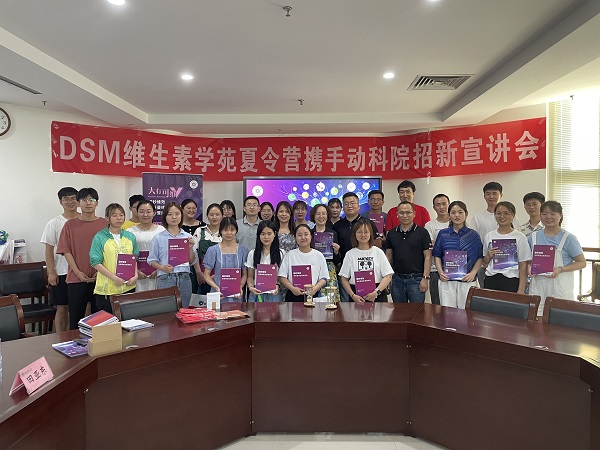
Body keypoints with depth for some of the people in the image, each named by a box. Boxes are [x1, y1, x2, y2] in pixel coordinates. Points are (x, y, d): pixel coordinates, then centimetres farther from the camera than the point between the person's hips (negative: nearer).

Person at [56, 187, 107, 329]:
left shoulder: (104, 224, 3)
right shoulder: (70, 224, 3)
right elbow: (66, 251, 0)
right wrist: (78, 272, -8)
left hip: (100, 278, 0)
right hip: (76, 279, 0)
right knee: (76, 317, 7)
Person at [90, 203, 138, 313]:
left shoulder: (130, 236, 10)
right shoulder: (99, 237, -4)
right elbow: (95, 262, -8)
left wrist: (135, 276, -2)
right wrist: (114, 277, -16)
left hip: (128, 287, 4)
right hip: (107, 289, -4)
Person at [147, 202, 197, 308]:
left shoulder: (187, 237, 6)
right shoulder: (158, 238, -1)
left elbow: (192, 261, 10)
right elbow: (152, 260, 1)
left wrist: (190, 248, -6)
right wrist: (162, 267, -16)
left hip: (184, 278, 3)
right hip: (165, 279, -2)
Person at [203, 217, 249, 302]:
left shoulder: (242, 250, 6)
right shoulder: (213, 250, 1)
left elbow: (245, 274, 8)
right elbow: (206, 275, 2)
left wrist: (240, 287, -9)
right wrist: (216, 287, -13)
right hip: (219, 295, -1)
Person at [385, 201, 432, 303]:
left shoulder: (422, 232, -2)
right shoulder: (391, 233, 8)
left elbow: (427, 257, -5)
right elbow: (388, 256, 11)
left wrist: (425, 278, -12)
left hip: (416, 279, -3)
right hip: (397, 279, 4)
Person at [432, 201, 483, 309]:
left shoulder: (473, 235, 3)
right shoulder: (443, 234, 5)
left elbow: (480, 257, 5)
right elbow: (437, 255, 10)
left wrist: (473, 273, -10)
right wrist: (440, 272, -5)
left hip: (467, 281, -1)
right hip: (447, 280, 1)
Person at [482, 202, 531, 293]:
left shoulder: (520, 237, -2)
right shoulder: (489, 236, 8)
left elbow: (523, 266, -3)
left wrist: (521, 290, -9)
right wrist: (488, 256, -5)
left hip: (511, 282, -3)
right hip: (490, 280, 3)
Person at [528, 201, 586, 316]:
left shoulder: (568, 238, -3)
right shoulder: (533, 237, 7)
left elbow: (582, 263, -1)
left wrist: (560, 270, -15)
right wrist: (529, 267, -5)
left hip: (560, 290, -2)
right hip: (538, 288, 3)